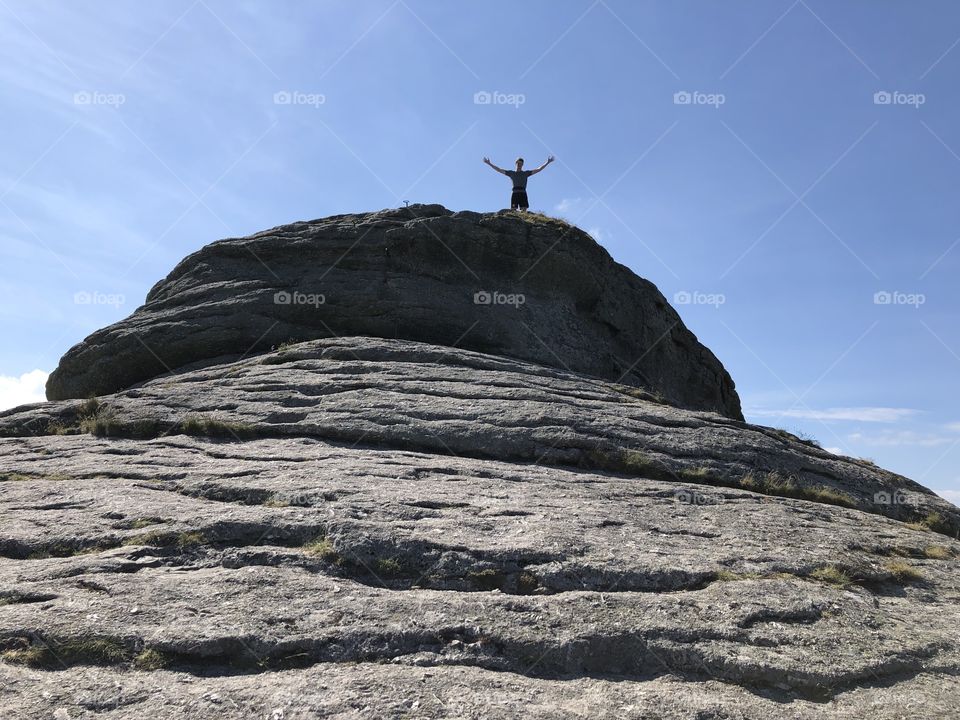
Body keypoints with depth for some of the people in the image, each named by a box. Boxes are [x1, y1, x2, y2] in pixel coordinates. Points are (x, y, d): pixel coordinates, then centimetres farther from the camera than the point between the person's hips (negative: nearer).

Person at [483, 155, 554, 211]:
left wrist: (547, 162, 12)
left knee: (524, 211, -9)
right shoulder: (511, 173, 16)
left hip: (523, 193, 0)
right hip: (515, 193, 0)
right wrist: (490, 164, 14)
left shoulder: (526, 173, 17)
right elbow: (499, 170, 17)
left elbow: (538, 169, 16)